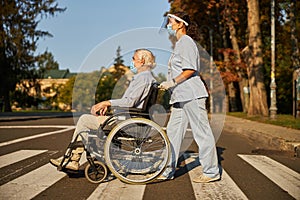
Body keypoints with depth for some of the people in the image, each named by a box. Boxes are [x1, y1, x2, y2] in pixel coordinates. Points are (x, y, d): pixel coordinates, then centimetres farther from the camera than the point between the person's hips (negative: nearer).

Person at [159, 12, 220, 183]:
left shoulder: (186, 42, -8)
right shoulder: (180, 43, 22)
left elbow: (190, 70, -18)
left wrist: (172, 82, -17)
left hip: (192, 95, -11)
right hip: (181, 96, 11)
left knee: (202, 133, -4)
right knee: (173, 132, 9)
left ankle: (212, 172, 3)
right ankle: (168, 171, 15)